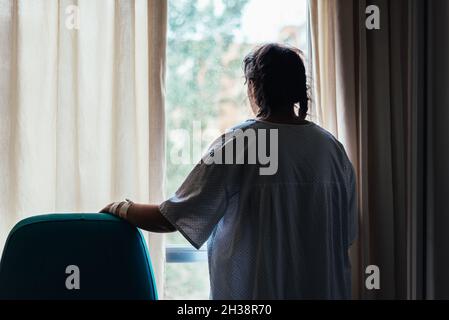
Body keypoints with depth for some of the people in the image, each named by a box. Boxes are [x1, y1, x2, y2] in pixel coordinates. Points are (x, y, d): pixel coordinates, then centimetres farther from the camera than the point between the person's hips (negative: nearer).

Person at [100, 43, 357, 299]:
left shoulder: (236, 144, -14)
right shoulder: (332, 147, -2)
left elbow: (170, 219, -13)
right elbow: (346, 235, 5)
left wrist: (120, 209, 4)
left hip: (252, 289, -4)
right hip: (323, 289, 4)